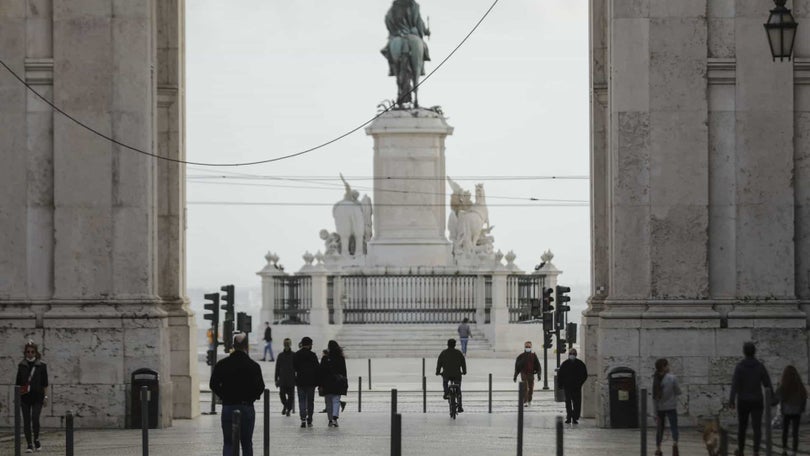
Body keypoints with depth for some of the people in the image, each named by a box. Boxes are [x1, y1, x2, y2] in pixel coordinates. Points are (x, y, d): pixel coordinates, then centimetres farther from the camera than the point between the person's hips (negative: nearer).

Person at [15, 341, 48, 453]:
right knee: (26, 421, 0)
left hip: (37, 397, -2)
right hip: (25, 397, 2)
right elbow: (18, 383, 11)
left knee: (35, 419, -13)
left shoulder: (42, 366, 2)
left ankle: (36, 440, 10)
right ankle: (29, 444, 6)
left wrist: (45, 396, -2)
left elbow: (45, 383, 4)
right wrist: (17, 396, 5)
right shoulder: (21, 366, 8)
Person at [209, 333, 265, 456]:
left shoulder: (221, 364, -1)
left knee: (228, 443, 1)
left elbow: (213, 385, -1)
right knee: (247, 443, 11)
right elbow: (260, 387, -7)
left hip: (228, 408, 0)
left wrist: (224, 396, 11)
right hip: (247, 407, 0)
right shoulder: (253, 365, -6)